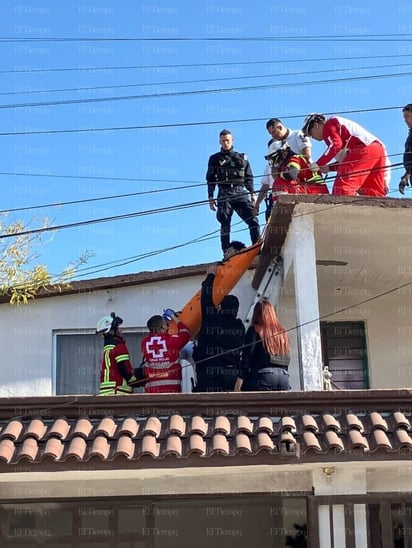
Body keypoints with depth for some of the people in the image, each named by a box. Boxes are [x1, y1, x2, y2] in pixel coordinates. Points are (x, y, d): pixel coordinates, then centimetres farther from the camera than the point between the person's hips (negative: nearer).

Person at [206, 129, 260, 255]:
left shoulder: (242, 157, 18)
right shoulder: (215, 159, 13)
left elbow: (249, 177, 17)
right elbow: (210, 179, 10)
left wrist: (252, 193, 7)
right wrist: (210, 197, 1)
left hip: (241, 193, 1)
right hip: (224, 195, -1)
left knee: (253, 219, -13)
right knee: (225, 224, -7)